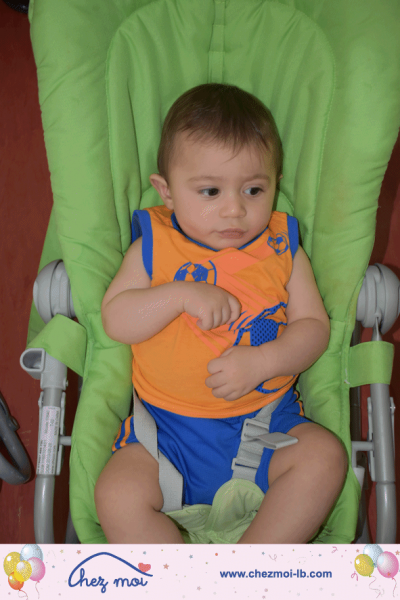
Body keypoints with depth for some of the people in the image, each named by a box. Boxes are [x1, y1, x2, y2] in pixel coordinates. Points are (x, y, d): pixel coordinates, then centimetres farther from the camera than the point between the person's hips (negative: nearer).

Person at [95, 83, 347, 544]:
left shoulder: (282, 249, 2)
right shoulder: (154, 245, -1)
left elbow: (314, 326, 0)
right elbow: (114, 320, -5)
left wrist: (262, 361, -19)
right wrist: (180, 295, -21)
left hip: (267, 417, 1)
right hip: (167, 425, -1)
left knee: (324, 456, -22)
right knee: (117, 494, -22)